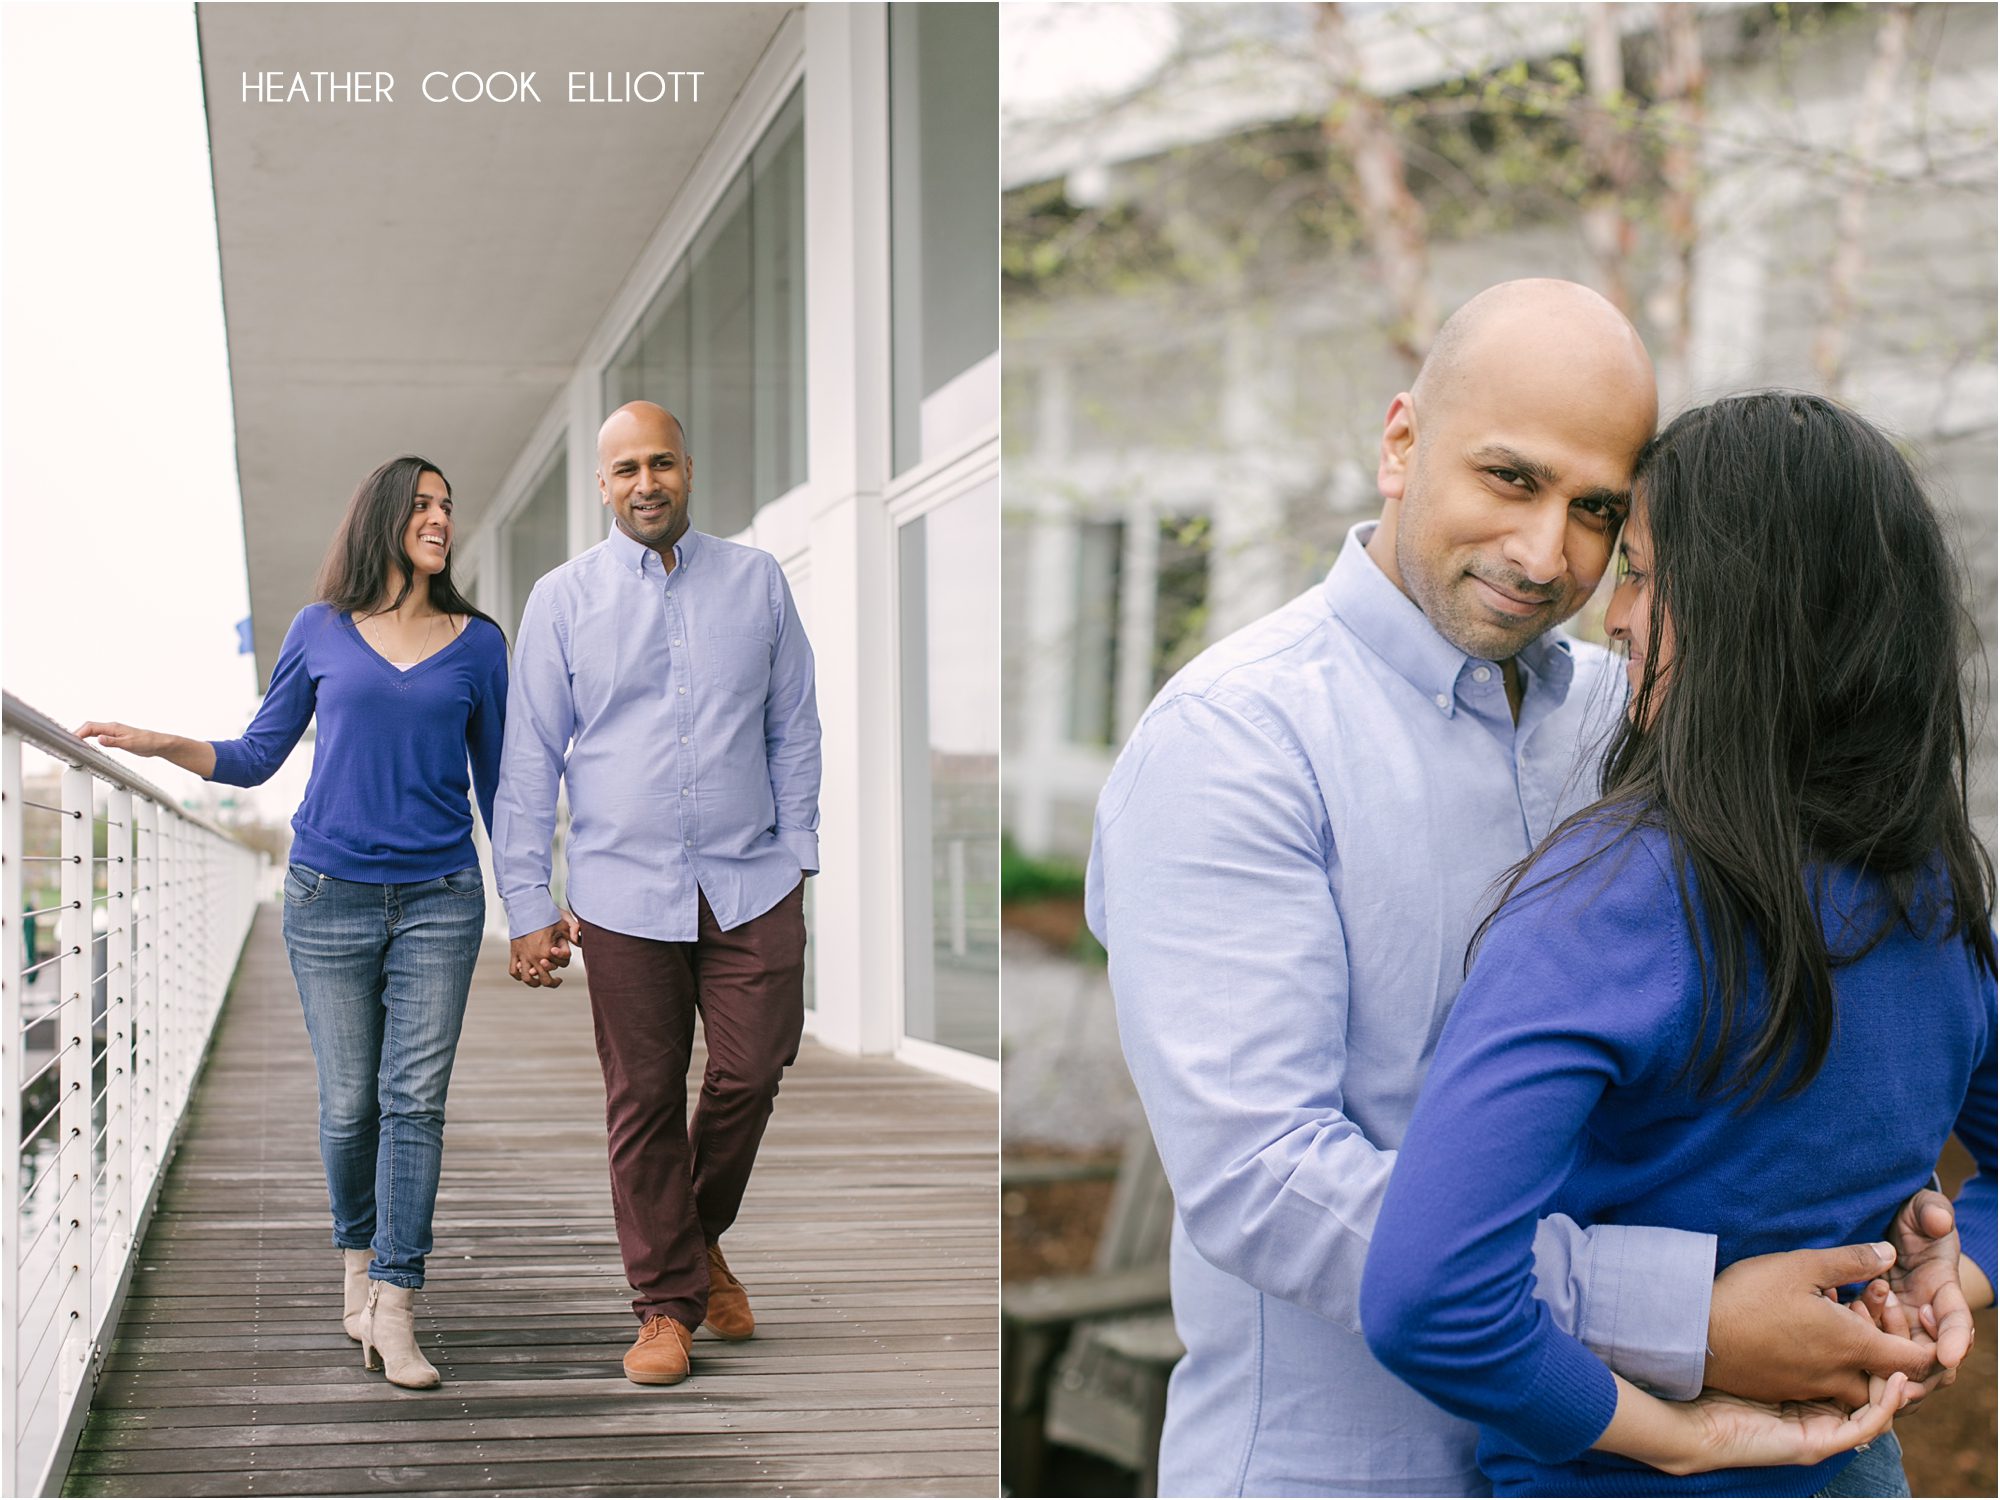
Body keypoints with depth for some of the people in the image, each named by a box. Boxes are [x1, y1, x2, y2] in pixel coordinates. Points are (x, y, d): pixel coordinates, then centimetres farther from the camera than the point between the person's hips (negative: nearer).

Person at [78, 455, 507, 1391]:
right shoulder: (321, 632, 6)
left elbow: (497, 780, 12)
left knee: (415, 1099, -7)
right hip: (330, 898, 0)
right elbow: (256, 758, 11)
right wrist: (163, 745, -4)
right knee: (349, 1102, 4)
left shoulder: (478, 643, 7)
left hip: (439, 900, 0)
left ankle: (393, 1311, -6)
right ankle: (358, 1262, 28)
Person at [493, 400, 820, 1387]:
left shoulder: (756, 581, 9)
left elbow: (794, 729, 14)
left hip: (753, 887, 1)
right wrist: (528, 903, 1)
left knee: (751, 1074, -1)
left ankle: (702, 1239, 27)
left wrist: (796, 851, 7)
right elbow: (527, 759, 4)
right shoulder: (562, 600, 4)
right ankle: (666, 1303, 16)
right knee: (643, 1101, 3)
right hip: (623, 892, -1)